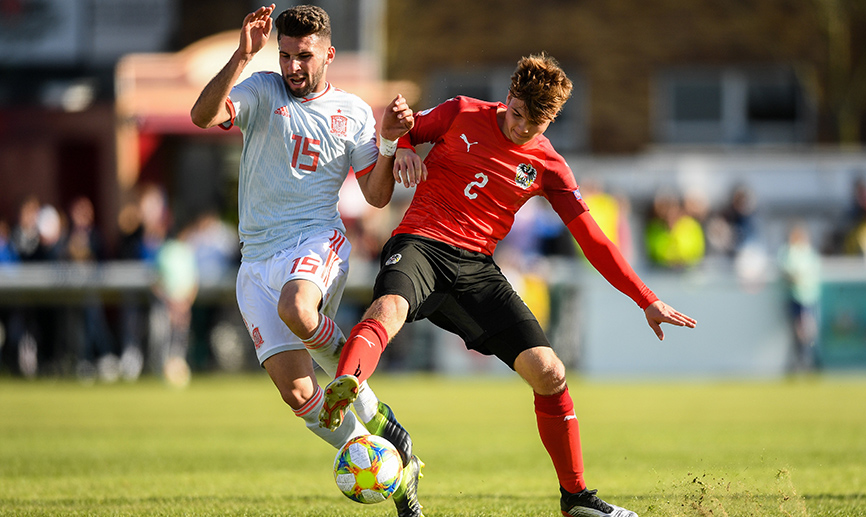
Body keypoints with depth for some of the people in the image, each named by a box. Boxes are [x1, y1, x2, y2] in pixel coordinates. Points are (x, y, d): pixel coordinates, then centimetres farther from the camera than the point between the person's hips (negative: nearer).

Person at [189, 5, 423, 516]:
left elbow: (377, 196, 7)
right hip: (258, 258, 2)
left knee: (296, 310, -40)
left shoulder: (353, 112, 8)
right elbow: (204, 115, -14)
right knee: (296, 392, -9)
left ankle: (345, 362, -7)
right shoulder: (263, 91, 6)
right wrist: (242, 56, -24)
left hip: (317, 241, -2)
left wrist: (390, 142, -9)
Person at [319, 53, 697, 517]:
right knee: (388, 310, -40)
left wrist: (648, 302, 6)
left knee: (549, 373, -7)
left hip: (475, 267, 3)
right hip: (419, 243, -3)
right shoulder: (462, 114, 4)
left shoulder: (548, 167, 9)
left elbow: (592, 241, 10)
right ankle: (342, 389, -69)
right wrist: (402, 151, -9)